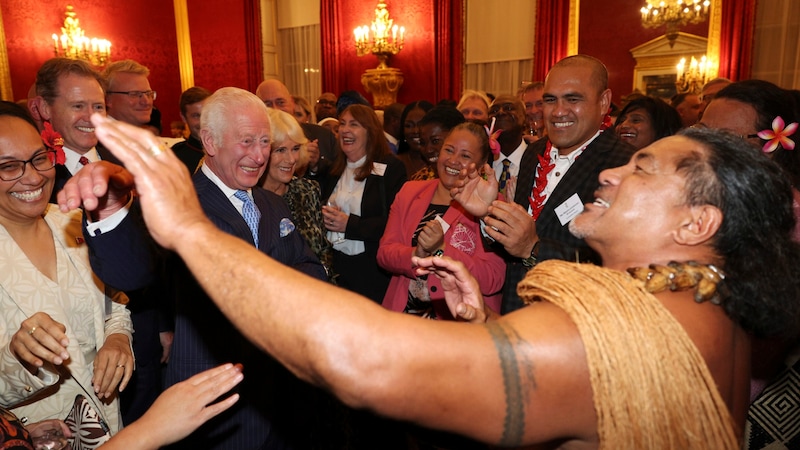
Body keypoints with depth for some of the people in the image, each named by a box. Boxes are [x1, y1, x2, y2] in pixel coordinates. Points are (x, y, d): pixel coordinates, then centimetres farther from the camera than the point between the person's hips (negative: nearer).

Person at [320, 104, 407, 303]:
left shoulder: (391, 168, -6)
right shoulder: (334, 169, 13)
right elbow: (323, 208, 19)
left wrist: (349, 224, -19)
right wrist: (325, 217, -5)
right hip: (335, 265, 5)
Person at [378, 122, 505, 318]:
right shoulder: (410, 191, 10)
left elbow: (492, 280, -8)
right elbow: (384, 252, 6)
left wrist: (441, 250, -18)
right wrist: (416, 256, -13)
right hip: (403, 311, 3)